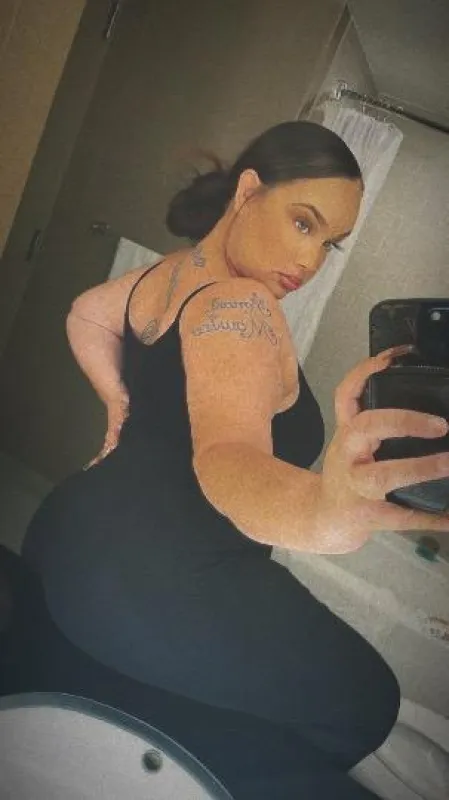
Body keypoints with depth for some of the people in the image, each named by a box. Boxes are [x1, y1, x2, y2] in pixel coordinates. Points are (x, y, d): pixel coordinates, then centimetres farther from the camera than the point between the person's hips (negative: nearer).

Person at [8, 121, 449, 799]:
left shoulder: (168, 273, 10)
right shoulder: (239, 305, -20)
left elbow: (87, 316, 32)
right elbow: (226, 455, -39)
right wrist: (319, 511, -58)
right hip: (158, 579, -10)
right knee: (360, 700, -6)